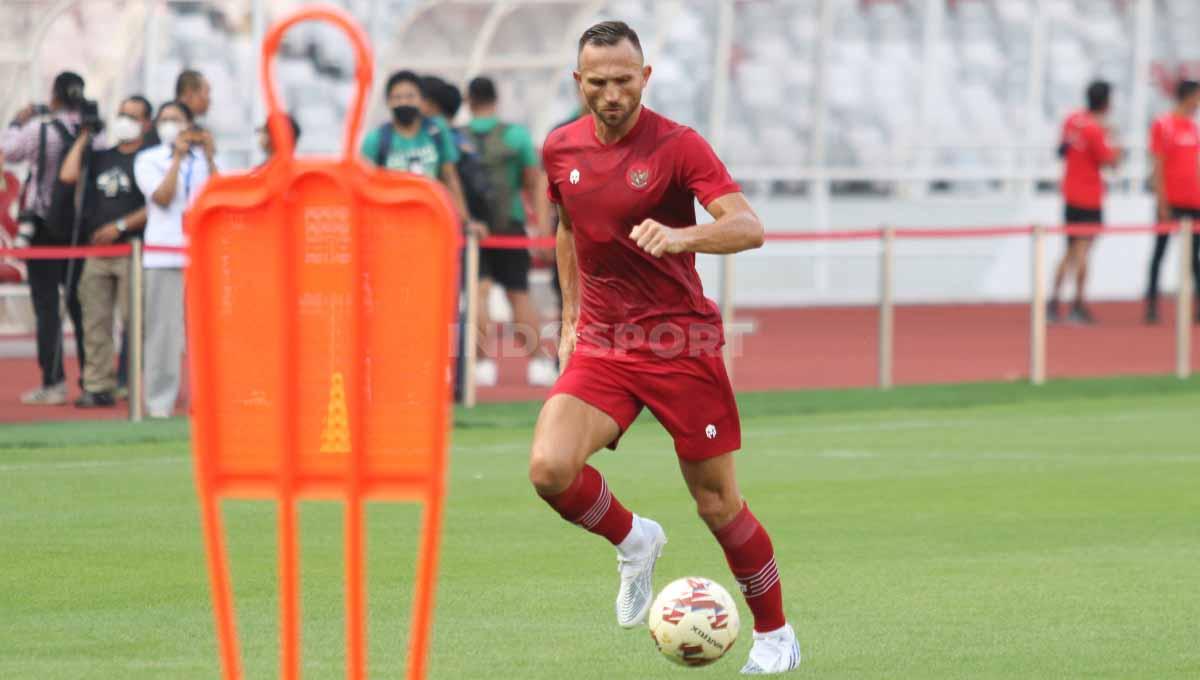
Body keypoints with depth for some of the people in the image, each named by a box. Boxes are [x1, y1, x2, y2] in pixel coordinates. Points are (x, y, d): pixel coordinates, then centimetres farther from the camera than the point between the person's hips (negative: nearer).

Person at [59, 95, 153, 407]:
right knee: (95, 322, 2)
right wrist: (83, 138, 10)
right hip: (97, 251, 6)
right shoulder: (101, 158, 19)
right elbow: (68, 175, 5)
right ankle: (99, 385, 5)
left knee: (136, 320, -10)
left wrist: (120, 226, -12)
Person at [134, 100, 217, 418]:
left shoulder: (203, 159, 12)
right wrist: (178, 157, -9)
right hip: (164, 256, -2)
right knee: (164, 329, -4)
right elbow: (162, 197, -8)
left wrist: (209, 157, -9)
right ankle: (160, 400, -1)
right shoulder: (148, 160, 7)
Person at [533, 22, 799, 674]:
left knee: (718, 504, 0)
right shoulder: (560, 150, 4)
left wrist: (681, 236, -41)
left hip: (682, 343, -4)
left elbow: (749, 227, -23)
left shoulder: (678, 146, -12)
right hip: (601, 346, 4)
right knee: (549, 467, -20)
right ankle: (633, 542, 10)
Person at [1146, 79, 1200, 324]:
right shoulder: (1163, 125, -6)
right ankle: (1152, 304, 3)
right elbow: (1158, 167, -9)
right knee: (1160, 251, 0)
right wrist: (1163, 203, -13)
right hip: (1171, 201, -6)